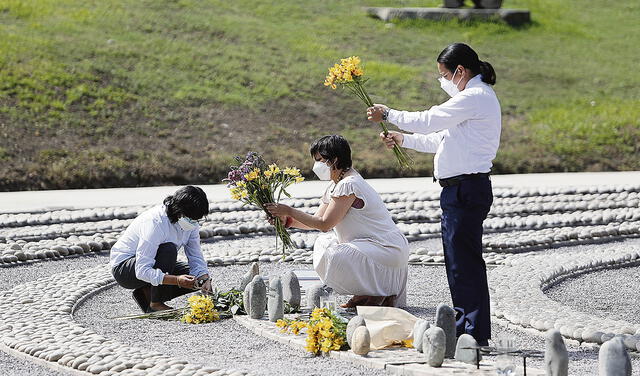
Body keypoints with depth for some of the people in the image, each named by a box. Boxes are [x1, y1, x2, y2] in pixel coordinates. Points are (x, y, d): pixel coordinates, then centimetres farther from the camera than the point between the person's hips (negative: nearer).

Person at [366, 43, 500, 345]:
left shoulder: (475, 97, -13)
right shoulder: (476, 97, 20)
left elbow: (428, 121, -12)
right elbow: (440, 139, 25)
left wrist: (387, 114, 0)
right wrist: (402, 140, 23)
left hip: (466, 189, -11)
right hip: (459, 189, 11)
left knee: (464, 259, -8)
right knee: (457, 260, 14)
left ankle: (475, 332, -5)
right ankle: (465, 325, 21)